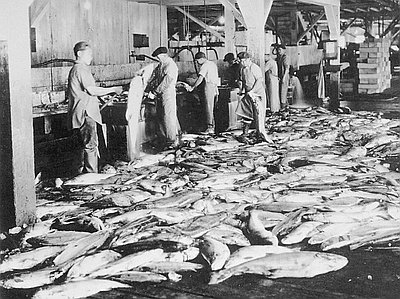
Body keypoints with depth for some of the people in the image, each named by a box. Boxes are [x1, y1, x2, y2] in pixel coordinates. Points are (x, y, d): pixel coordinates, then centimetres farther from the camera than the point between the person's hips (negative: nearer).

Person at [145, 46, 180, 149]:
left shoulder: (171, 66, -13)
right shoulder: (160, 66, 15)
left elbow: (166, 82, -19)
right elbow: (153, 78, 15)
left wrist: (154, 92, -19)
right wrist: (147, 91, 3)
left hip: (168, 94, -9)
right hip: (160, 95, 9)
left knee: (168, 117, -6)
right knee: (160, 117, 9)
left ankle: (173, 141, 2)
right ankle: (164, 140, 17)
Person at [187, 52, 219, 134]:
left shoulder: (204, 66, -10)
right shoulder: (213, 64, 17)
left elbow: (200, 79, -20)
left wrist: (192, 87, -17)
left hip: (209, 86, -9)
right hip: (215, 87, 9)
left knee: (209, 108, -7)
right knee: (213, 108, 10)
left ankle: (210, 127, -9)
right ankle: (213, 126, 10)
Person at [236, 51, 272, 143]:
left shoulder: (254, 68, -13)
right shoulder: (243, 70, 10)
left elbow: (259, 80, -19)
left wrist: (252, 91, -22)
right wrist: (242, 89, 7)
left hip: (257, 93, -7)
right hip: (248, 94, 7)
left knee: (258, 114, -7)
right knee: (246, 114, 6)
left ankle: (261, 133, -1)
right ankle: (245, 133, 13)